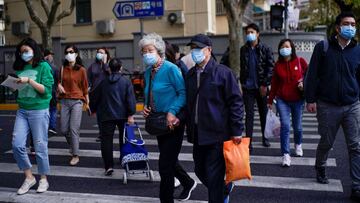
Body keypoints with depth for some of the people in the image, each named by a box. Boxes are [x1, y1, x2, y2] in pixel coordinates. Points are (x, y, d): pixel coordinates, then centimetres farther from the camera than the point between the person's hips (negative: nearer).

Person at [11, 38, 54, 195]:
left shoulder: (44, 66, -4)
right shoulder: (20, 68, 11)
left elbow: (46, 90, -11)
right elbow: (19, 89, 18)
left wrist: (29, 80, -18)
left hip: (39, 111, -5)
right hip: (22, 111, 5)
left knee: (40, 146, 2)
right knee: (17, 145, -3)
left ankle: (43, 179, 17)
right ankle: (29, 177, 13)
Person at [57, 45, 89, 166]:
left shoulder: (81, 70, -1)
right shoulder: (63, 69, 8)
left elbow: (85, 87, 2)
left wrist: (87, 103, 1)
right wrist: (59, 85, -1)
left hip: (77, 101, -4)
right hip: (65, 101, 4)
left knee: (74, 128, -10)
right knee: (64, 130, 6)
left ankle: (75, 155, -3)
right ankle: (73, 145, 35)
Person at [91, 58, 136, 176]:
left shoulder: (103, 82, 3)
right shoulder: (126, 82, -3)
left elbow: (96, 98, 11)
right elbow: (130, 99, -10)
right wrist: (131, 114, -9)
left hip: (106, 116, 0)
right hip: (122, 115, 0)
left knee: (106, 140, 0)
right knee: (124, 139, 19)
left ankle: (109, 166, -9)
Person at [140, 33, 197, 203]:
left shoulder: (170, 69, -15)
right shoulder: (148, 72, 8)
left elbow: (183, 93, -17)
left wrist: (172, 112, -25)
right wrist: (146, 107, 1)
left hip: (172, 123, -8)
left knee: (165, 165, -7)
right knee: (169, 161, 21)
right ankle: (188, 183, 45)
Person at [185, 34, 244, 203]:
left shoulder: (223, 72, -7)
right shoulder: (190, 74, 10)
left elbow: (236, 102, -9)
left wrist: (236, 131, -13)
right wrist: (189, 128, 11)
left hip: (217, 134, -7)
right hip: (198, 134, 7)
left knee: (214, 177, -3)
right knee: (201, 172, 17)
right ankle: (225, 188, 42)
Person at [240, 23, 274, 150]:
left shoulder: (265, 49, -3)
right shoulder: (243, 49, 7)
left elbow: (271, 67, -6)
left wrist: (265, 84, -12)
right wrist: (242, 82, 7)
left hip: (261, 87, -1)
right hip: (248, 87, 1)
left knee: (263, 113, 11)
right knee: (249, 114, -2)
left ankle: (265, 138, 27)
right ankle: (248, 141, -2)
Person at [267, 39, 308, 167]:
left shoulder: (300, 61, -3)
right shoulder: (278, 65, 3)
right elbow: (274, 84, 7)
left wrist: (304, 84, -15)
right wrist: (270, 101, 9)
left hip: (298, 100, 0)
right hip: (282, 100, 0)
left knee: (297, 126, 11)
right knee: (285, 126, -11)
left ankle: (298, 144, 42)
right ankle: (286, 155, -7)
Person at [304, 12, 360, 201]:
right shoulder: (323, 47, -3)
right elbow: (312, 75, -3)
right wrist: (310, 99, -8)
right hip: (327, 106, -2)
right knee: (326, 142, 12)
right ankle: (320, 168, 41)